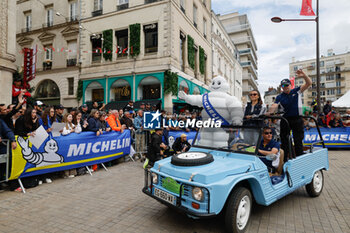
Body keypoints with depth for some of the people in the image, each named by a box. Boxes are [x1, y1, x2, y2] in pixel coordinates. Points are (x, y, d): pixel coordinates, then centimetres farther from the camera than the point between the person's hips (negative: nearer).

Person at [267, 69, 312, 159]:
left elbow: (309, 83, -7)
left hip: (297, 119, -1)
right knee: (284, 140, 6)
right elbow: (274, 106, -12)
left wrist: (304, 76, -27)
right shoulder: (279, 97, 3)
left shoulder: (297, 91, 3)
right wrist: (269, 112, -33)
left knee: (298, 141, 2)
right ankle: (283, 159, 17)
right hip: (285, 119, 1)